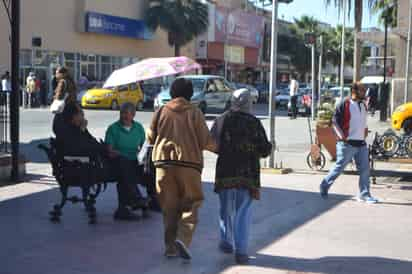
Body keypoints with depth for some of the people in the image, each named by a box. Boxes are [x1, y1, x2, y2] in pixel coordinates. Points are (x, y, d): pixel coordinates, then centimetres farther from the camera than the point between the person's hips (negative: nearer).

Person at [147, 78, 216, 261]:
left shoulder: (161, 111, 5)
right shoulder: (194, 113, -2)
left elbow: (151, 138, 11)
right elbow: (205, 141, -4)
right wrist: (217, 147, 16)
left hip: (164, 162, 3)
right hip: (189, 163, -3)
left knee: (169, 206, 11)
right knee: (190, 205, 6)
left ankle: (170, 246, 12)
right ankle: (182, 239, -14)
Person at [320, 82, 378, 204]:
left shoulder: (363, 105, 13)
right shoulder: (344, 104, -10)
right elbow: (335, 121, -11)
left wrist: (365, 131, 15)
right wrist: (341, 136, -17)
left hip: (361, 143, 7)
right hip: (347, 143, -7)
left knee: (365, 169, 3)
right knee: (339, 167, 1)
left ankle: (364, 194, 10)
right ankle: (325, 186, 20)